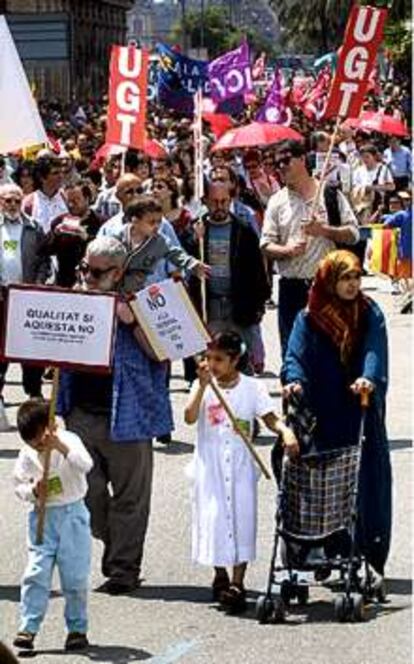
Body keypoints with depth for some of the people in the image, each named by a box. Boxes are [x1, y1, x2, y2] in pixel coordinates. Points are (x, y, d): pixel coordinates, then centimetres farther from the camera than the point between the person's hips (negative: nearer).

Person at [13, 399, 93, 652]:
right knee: (36, 575, -5)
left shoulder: (69, 441, -10)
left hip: (72, 515, -2)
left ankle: (77, 628, 15)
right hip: (42, 518, 2)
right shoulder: (27, 456, -2)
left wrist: (61, 448, -38)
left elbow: (85, 465, -27)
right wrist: (33, 491, -16)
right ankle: (28, 628, -1)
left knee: (75, 577, 2)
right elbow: (19, 484, 5)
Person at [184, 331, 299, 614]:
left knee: (242, 517, -4)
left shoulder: (252, 387, 0)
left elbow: (271, 418, -3)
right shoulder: (203, 386, 0)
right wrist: (203, 386, -23)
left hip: (240, 464, 0)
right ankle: (221, 577, 19)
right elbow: (190, 418, -14)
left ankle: (237, 583, -1)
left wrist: (286, 430, -24)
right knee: (214, 518, 1)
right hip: (210, 464, 0)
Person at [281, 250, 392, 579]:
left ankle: (367, 556, 7)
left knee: (366, 483, 0)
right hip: (323, 418, 0)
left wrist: (368, 379, -31)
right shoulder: (309, 318, 4)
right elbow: (296, 355, -7)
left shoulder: (370, 314, 4)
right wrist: (294, 381, -28)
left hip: (362, 415, 1)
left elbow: (375, 351, -11)